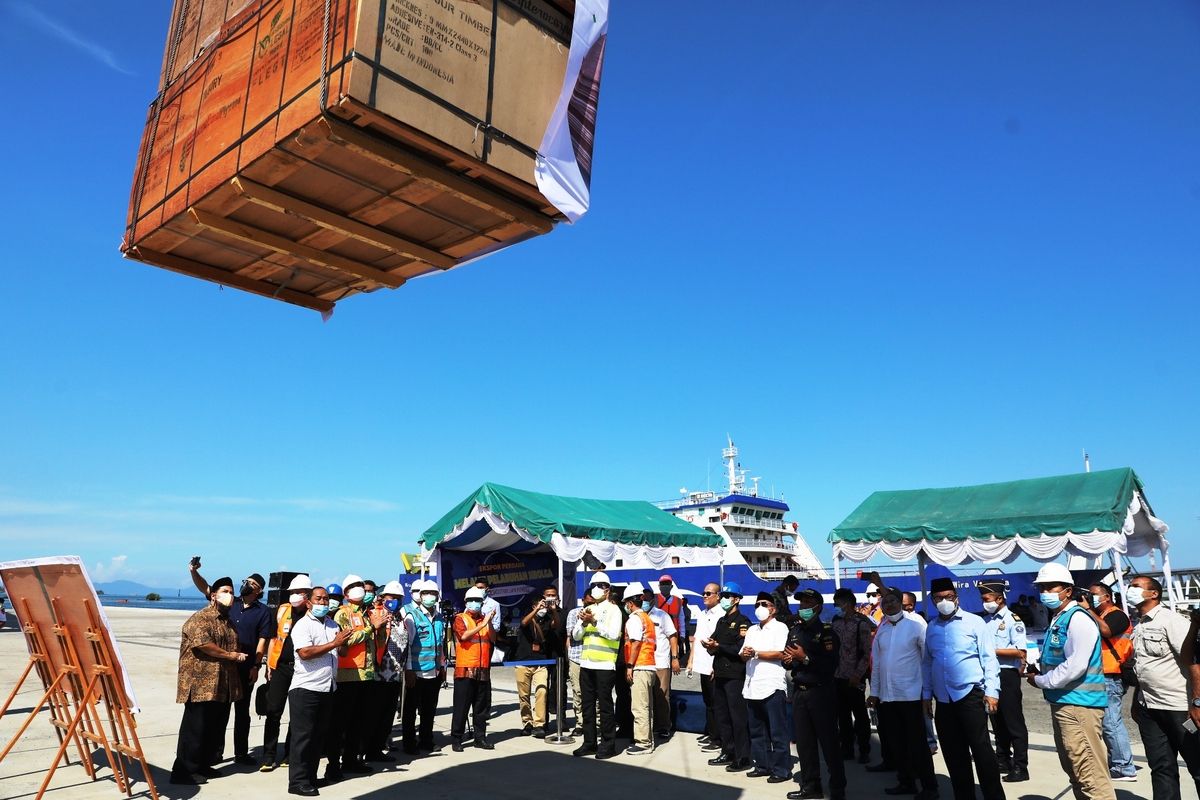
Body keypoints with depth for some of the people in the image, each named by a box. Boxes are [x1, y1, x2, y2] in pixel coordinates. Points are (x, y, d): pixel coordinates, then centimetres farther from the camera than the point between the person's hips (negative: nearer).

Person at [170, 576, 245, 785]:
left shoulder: (229, 622, 18)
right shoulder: (200, 618, -9)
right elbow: (202, 644, -22)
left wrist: (238, 656, 7)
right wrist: (229, 655, -13)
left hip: (223, 686, 8)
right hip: (202, 684, -8)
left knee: (216, 728, 12)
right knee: (195, 728, -3)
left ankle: (203, 765, 24)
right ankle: (183, 771, 6)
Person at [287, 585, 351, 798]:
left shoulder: (332, 624, 15)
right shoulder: (302, 625, -7)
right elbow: (305, 653, -21)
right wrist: (333, 644, -19)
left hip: (328, 688, 7)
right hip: (306, 689, -7)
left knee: (319, 736, 12)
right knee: (303, 736, -1)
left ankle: (310, 777, 21)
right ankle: (298, 782, 5)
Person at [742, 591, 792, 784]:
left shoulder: (780, 628, -1)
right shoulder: (752, 630, 20)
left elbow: (780, 654, -14)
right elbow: (744, 655, 17)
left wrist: (755, 653, -9)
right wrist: (745, 654, -6)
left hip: (772, 686, -7)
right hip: (752, 686, 7)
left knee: (778, 731, -1)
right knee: (757, 731, 12)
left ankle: (781, 769, 6)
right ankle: (762, 766, 22)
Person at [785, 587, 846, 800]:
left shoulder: (827, 631, -8)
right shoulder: (794, 631, 11)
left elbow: (831, 665, -19)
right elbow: (788, 659, 17)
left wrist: (805, 658, -21)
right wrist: (787, 660, -5)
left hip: (821, 692, -6)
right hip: (799, 692, 6)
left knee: (829, 742, 2)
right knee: (804, 742, 11)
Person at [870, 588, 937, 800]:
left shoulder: (916, 624, -8)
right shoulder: (881, 629, 8)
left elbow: (929, 657, -6)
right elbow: (876, 663, 11)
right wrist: (874, 692, 12)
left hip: (911, 694, -5)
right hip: (887, 695, 5)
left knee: (916, 743, 3)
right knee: (896, 743, 13)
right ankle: (906, 782, 26)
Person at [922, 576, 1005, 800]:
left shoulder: (974, 622, -3)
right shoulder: (931, 627, 9)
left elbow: (989, 658, -5)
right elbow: (927, 663, 15)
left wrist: (991, 691, -12)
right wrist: (926, 694, 14)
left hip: (971, 695, -5)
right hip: (944, 699, 5)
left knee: (981, 749, -3)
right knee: (953, 754, 11)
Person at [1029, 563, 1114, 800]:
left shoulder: (1078, 619, -13)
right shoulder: (1057, 619, 15)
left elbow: (1076, 666, -21)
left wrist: (1040, 681, -11)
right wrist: (1035, 672, 5)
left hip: (1079, 704, -10)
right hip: (1062, 703, 10)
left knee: (1090, 775, -9)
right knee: (1074, 770, 18)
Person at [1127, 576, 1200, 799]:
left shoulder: (1171, 620, -10)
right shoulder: (1138, 627, 12)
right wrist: (1137, 701, 16)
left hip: (1178, 707, -7)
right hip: (1148, 708, 7)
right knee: (1161, 767, 11)